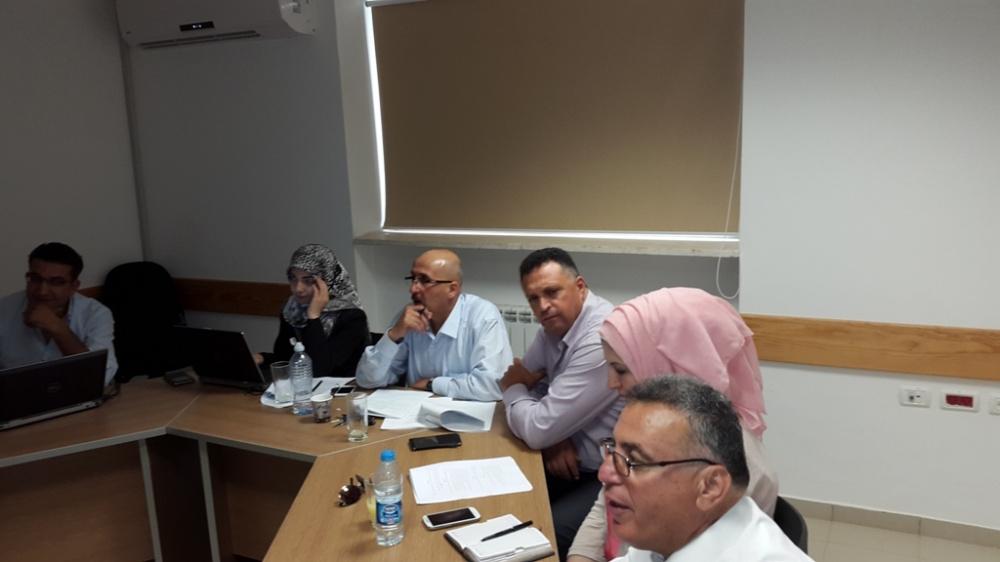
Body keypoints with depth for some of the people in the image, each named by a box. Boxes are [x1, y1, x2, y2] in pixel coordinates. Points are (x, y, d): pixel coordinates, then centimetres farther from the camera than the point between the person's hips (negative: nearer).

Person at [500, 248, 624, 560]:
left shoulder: (603, 340, -27)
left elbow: (538, 429, -26)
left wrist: (513, 390, -5)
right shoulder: (555, 325, 2)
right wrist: (553, 435, -11)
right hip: (574, 461, 8)